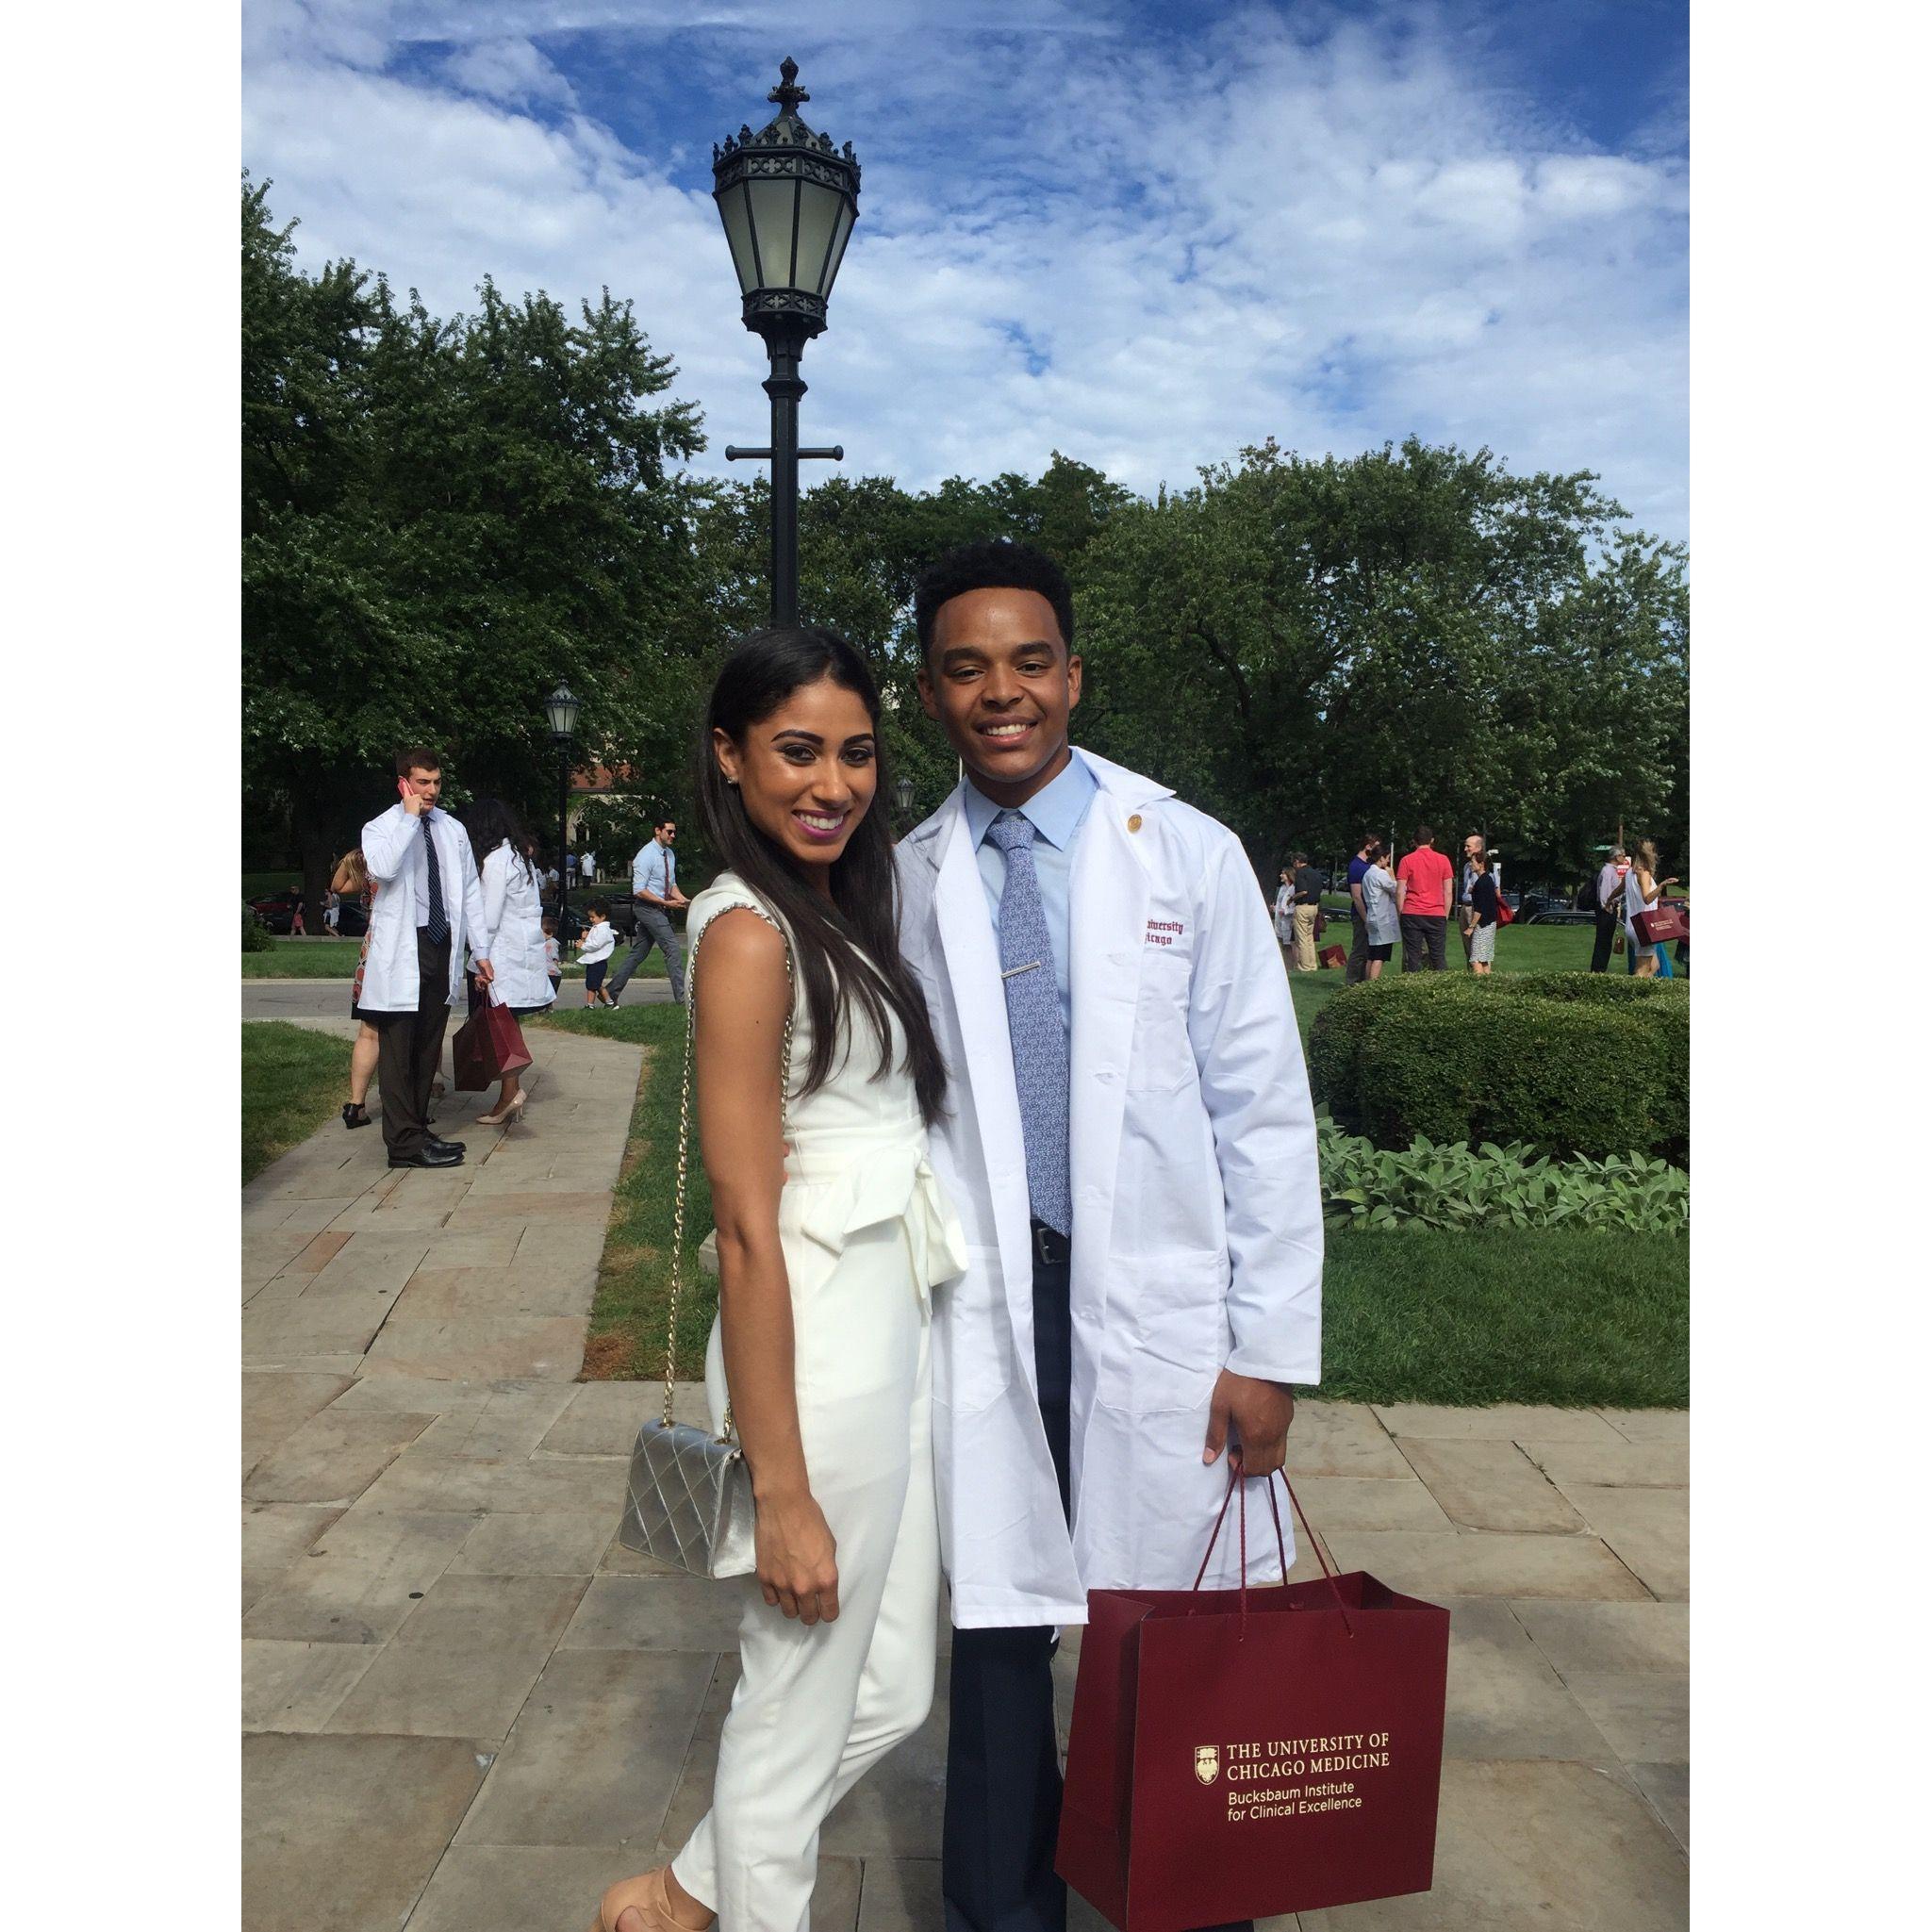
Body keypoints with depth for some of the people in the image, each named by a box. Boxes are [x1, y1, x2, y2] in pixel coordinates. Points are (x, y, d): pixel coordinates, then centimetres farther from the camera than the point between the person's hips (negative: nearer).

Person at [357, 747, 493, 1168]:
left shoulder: (452, 829, 13)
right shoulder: (381, 829, -2)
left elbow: (470, 892, 14)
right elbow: (383, 868, -26)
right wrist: (410, 817, -17)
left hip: (443, 950, 5)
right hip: (403, 952, -5)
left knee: (428, 1047, 11)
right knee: (398, 1049, -4)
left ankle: (417, 1130, 20)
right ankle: (406, 1142, -1)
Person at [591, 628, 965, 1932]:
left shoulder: (839, 914, 10)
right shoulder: (750, 935, -17)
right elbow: (749, 1237, -19)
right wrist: (782, 1493, -16)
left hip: (896, 1331, 9)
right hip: (818, 1353, -9)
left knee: (892, 1692, 21)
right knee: (799, 1714, 12)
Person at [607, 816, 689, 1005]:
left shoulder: (670, 854, 12)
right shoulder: (646, 855, -15)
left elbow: (672, 884, 20)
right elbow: (638, 890, -18)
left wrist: (682, 899, 0)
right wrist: (666, 903, -20)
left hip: (660, 910, 9)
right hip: (649, 908, -9)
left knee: (638, 952, 12)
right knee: (672, 948, -13)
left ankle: (612, 992, 19)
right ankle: (682, 997, -13)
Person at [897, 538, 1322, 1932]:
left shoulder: (1189, 855, -2)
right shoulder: (910, 881, 4)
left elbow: (1264, 1112, -2)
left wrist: (1271, 1349, -5)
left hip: (1156, 1313, -1)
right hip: (982, 1315, 2)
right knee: (998, 1625, 12)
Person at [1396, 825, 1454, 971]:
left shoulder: (1407, 861, 1)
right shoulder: (1443, 860, 4)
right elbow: (1448, 892, 4)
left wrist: (1401, 914, 6)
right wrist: (1446, 915, 11)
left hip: (1412, 915, -1)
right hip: (1437, 915, 1)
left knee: (1412, 957, 1)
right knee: (1438, 958, 5)